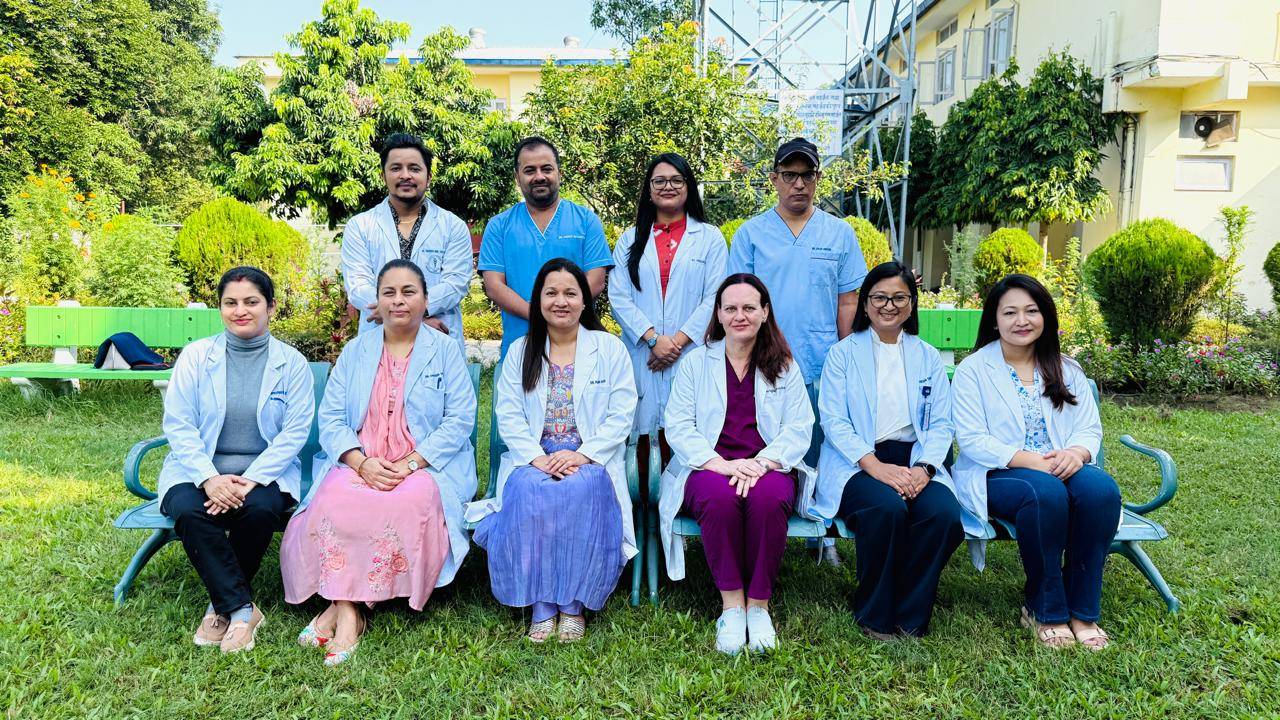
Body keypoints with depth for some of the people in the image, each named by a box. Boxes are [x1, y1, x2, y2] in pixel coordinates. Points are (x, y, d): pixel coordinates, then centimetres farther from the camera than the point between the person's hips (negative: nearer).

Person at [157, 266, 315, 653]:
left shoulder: (292, 363, 2)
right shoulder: (195, 356, 4)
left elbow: (295, 432, -5)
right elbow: (177, 424, -3)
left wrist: (251, 481, -18)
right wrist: (209, 478, -18)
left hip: (265, 472, -1)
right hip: (198, 470, 1)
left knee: (260, 510, -31)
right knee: (189, 512, -30)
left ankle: (223, 604, -6)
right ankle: (242, 609, -18)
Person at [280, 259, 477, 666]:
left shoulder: (445, 350, 6)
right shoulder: (355, 351, 15)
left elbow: (460, 419, -3)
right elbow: (330, 418, 7)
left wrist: (411, 463, -15)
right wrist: (361, 461, -13)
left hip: (425, 467, -2)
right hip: (360, 464, 2)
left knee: (408, 503, -34)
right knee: (335, 500, -30)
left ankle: (341, 605, -23)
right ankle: (347, 612, -25)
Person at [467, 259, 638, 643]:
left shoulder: (610, 348, 8)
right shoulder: (521, 351, 14)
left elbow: (620, 416, -1)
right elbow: (508, 415, 3)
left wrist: (582, 456, -15)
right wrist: (536, 457, -14)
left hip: (591, 460, -1)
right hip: (534, 459, 2)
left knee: (580, 491, -34)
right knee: (528, 492, -32)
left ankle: (573, 603, -18)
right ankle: (541, 605, -19)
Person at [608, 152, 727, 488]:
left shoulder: (710, 237, 10)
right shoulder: (630, 239, 14)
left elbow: (715, 298, 0)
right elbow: (618, 297, 3)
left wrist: (678, 341, -10)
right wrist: (653, 338, -10)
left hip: (691, 353, -1)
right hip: (641, 352, 1)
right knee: (641, 429, 1)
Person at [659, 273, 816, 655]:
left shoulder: (785, 366, 13)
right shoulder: (695, 362, 11)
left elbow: (799, 429, 3)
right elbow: (677, 426, 1)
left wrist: (761, 463, -17)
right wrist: (721, 464, -16)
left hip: (768, 469, 1)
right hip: (709, 469, 0)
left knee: (768, 498, -34)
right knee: (720, 497, -35)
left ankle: (759, 605, -18)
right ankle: (731, 604, -20)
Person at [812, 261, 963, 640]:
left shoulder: (928, 357, 18)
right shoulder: (843, 353, 8)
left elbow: (941, 425, 8)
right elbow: (834, 422, -3)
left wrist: (923, 468, -13)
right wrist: (877, 467, -18)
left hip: (914, 461, 3)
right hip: (857, 463, -3)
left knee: (944, 513, -29)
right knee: (887, 507, -34)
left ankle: (910, 617, -8)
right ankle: (875, 616, -11)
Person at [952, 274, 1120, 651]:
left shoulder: (1066, 370, 16)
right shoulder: (973, 369, 2)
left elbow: (1090, 429, 10)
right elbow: (972, 440, -7)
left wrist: (1076, 452, -15)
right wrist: (1030, 460, -20)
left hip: (1061, 468, 4)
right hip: (997, 475, -4)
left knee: (1101, 488, -29)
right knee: (1046, 492, -36)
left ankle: (1082, 610, -16)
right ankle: (1043, 609, -16)